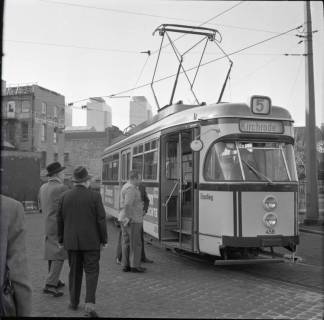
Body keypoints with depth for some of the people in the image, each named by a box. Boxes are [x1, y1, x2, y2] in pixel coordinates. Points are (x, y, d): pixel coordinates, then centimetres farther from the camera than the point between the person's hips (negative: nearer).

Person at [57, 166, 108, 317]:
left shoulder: (65, 196, -1)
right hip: (91, 242, -3)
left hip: (72, 242, 3)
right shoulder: (95, 196, -10)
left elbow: (60, 220, 4)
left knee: (75, 271, 17)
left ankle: (74, 302, 26)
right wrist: (104, 240, 0)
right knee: (91, 272, 3)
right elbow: (101, 220, -10)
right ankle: (90, 305, -9)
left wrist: (61, 239, 15)